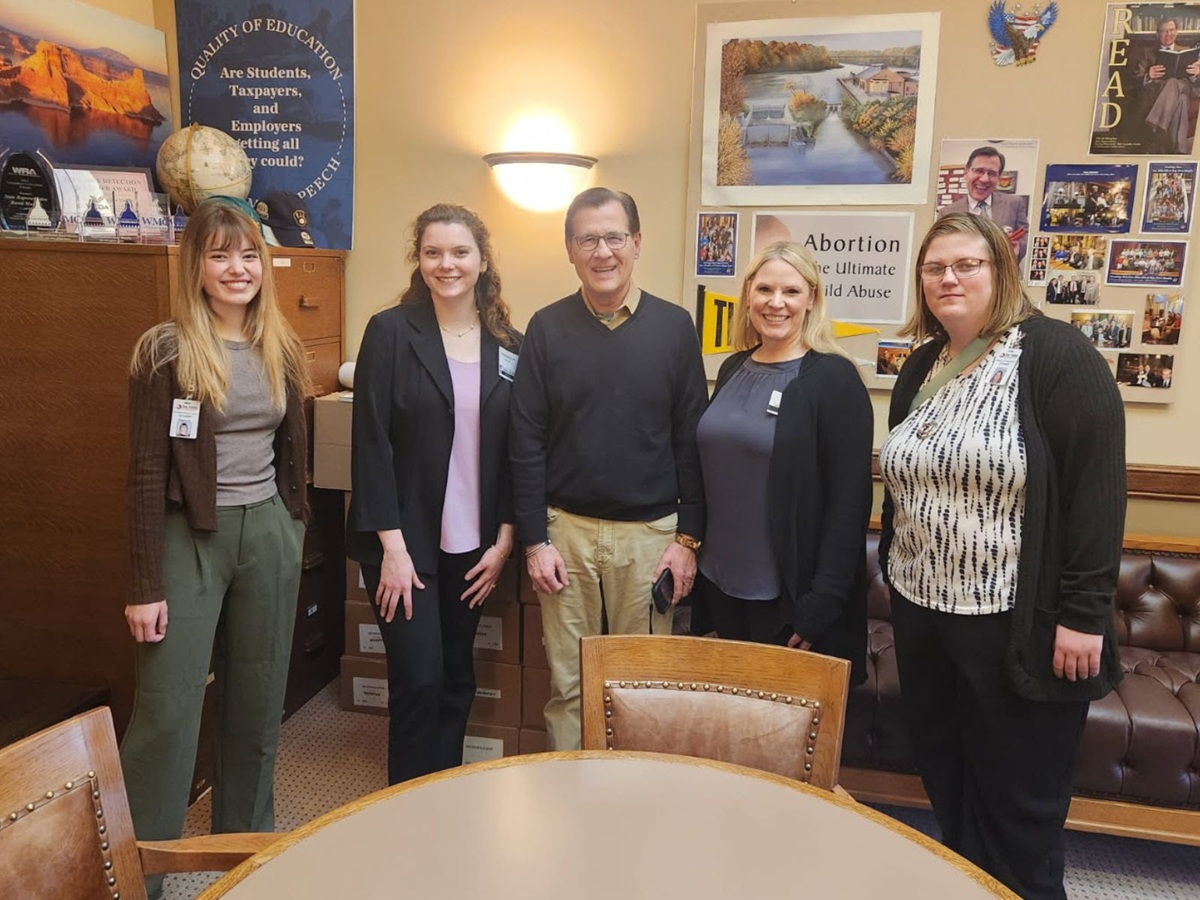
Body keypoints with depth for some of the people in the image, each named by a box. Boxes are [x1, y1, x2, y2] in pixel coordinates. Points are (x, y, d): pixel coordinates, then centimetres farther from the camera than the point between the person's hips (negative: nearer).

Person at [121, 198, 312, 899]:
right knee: (167, 708, -1)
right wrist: (147, 586, -11)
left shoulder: (279, 348, 6)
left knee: (258, 700, 14)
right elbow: (147, 472, -10)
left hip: (268, 534, 4)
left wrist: (293, 529, 12)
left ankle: (246, 841, 33)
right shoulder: (166, 350, -8)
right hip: (191, 535, -4)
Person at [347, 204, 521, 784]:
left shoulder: (509, 344, 5)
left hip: (474, 545, 4)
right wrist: (392, 547, -13)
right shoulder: (390, 332, -6)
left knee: (457, 679, 13)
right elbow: (371, 443, -10)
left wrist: (504, 540, 1)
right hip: (404, 542, -3)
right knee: (419, 681, 0)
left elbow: (514, 449, 6)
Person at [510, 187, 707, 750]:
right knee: (567, 682, 11)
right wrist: (534, 539, -4)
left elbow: (691, 439, 1)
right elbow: (526, 441, 0)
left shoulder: (674, 327, 0)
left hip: (649, 532, 0)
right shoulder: (547, 328, 1)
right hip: (566, 529, 1)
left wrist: (688, 537, -2)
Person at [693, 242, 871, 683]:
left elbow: (849, 502, -15)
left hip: (791, 597, -6)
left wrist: (823, 602, -18)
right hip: (720, 584, 6)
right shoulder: (732, 369, 7)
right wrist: (695, 556, 9)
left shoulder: (834, 378, -11)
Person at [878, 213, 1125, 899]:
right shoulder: (921, 366, 10)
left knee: (1018, 806, 8)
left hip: (1017, 623, -6)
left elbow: (1098, 486, -15)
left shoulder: (1055, 355, -11)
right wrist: (899, 576, 16)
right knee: (947, 784, 18)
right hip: (922, 612, 7)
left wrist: (1083, 612, -17)